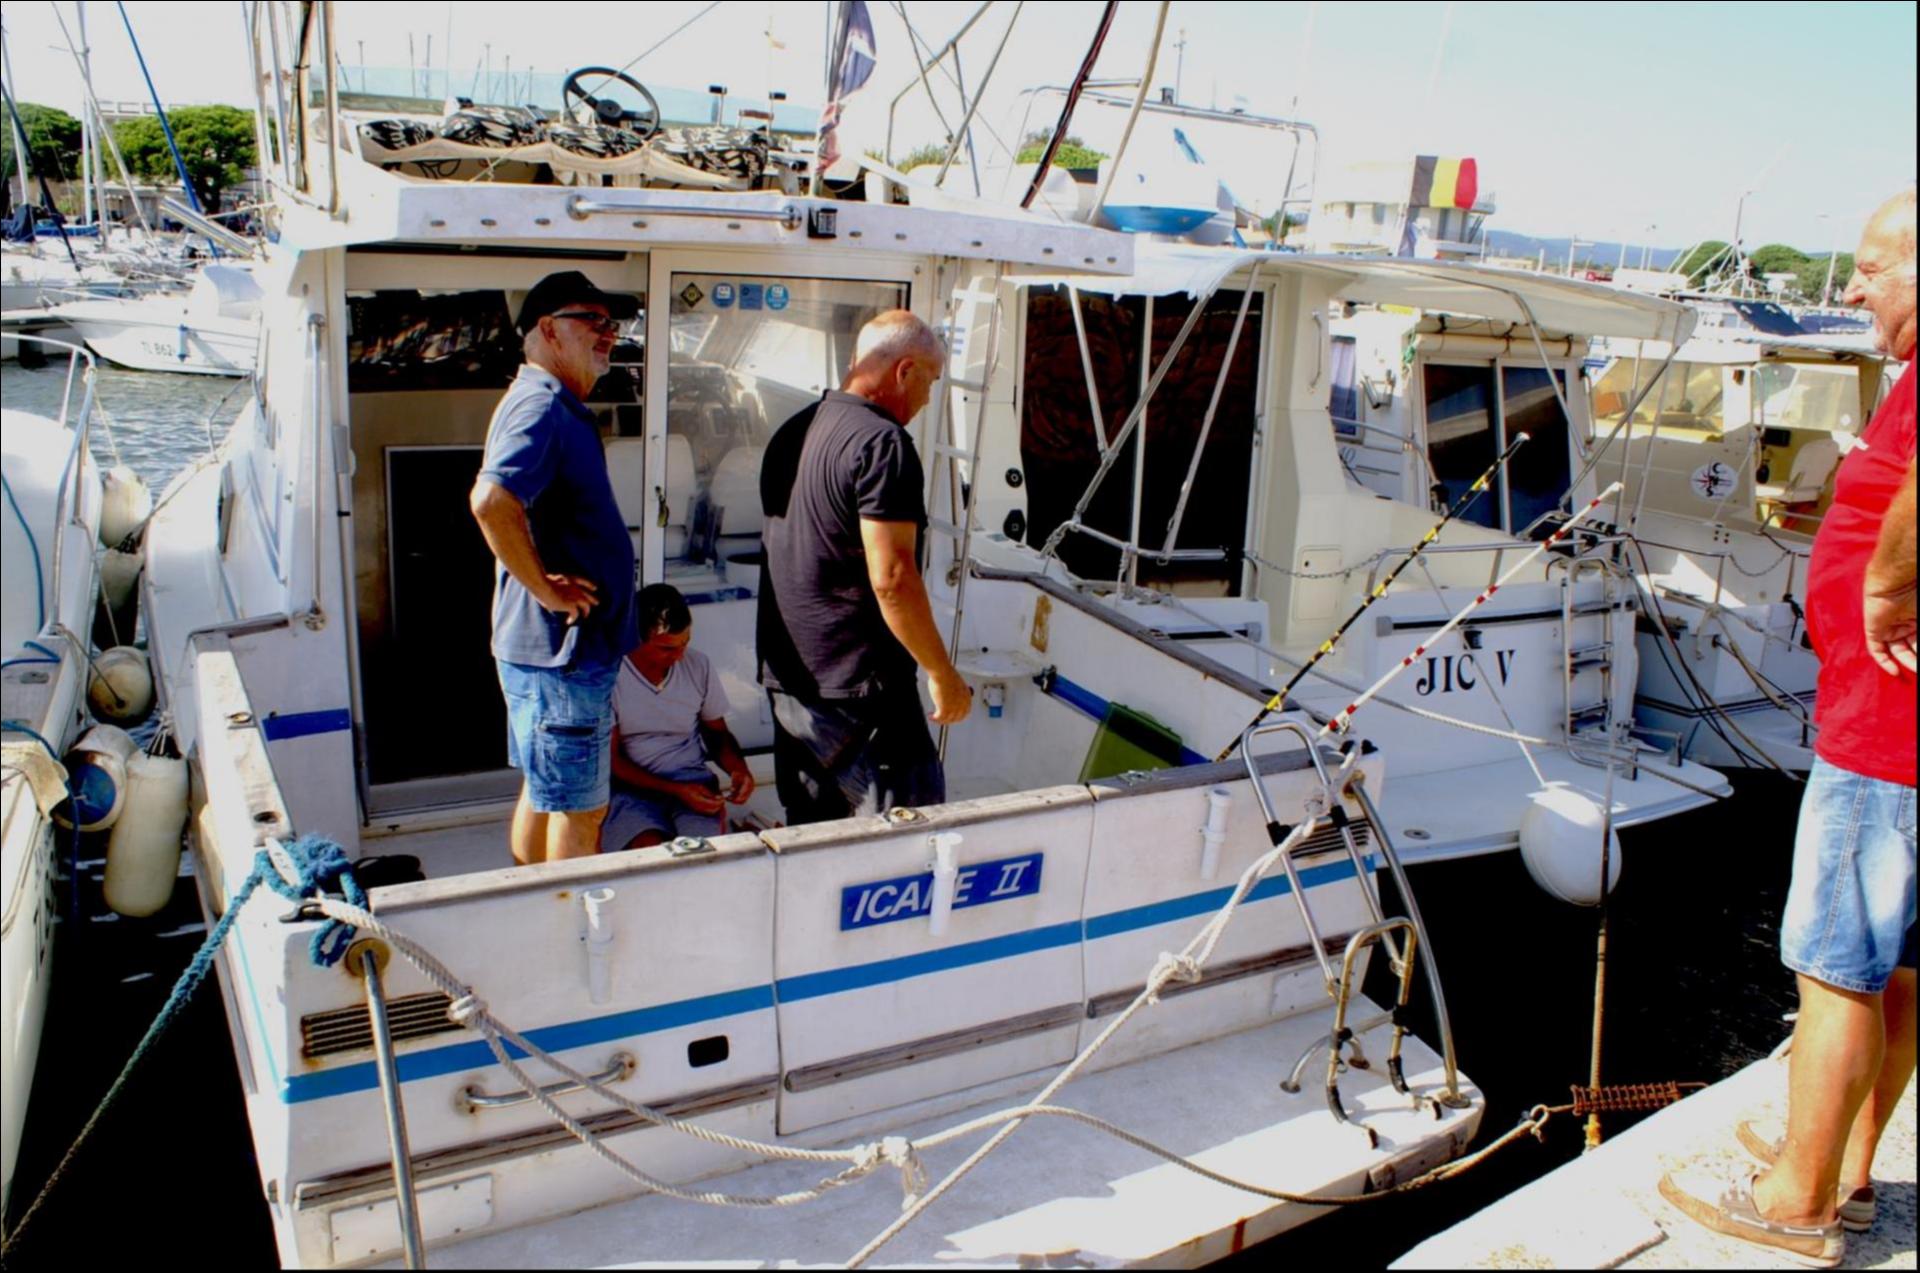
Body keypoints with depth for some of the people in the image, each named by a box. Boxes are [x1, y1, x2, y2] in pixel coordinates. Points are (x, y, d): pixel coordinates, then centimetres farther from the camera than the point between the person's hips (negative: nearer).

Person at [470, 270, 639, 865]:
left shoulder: (558, 407, 15)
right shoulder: (542, 406, -18)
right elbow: (491, 501, -35)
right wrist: (545, 588, -24)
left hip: (552, 646, 10)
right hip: (562, 648, -10)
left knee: (543, 794, 20)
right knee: (578, 813, -1)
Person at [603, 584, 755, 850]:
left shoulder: (699, 665, 4)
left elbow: (717, 733, 17)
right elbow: (610, 760, -7)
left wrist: (738, 768, -6)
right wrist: (675, 790, -18)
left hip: (692, 778, 2)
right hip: (632, 785, -2)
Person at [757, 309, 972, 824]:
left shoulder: (792, 433, 12)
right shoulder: (882, 441, -16)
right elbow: (891, 578, -23)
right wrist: (943, 674, -14)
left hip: (788, 679, 9)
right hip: (858, 688, -9)